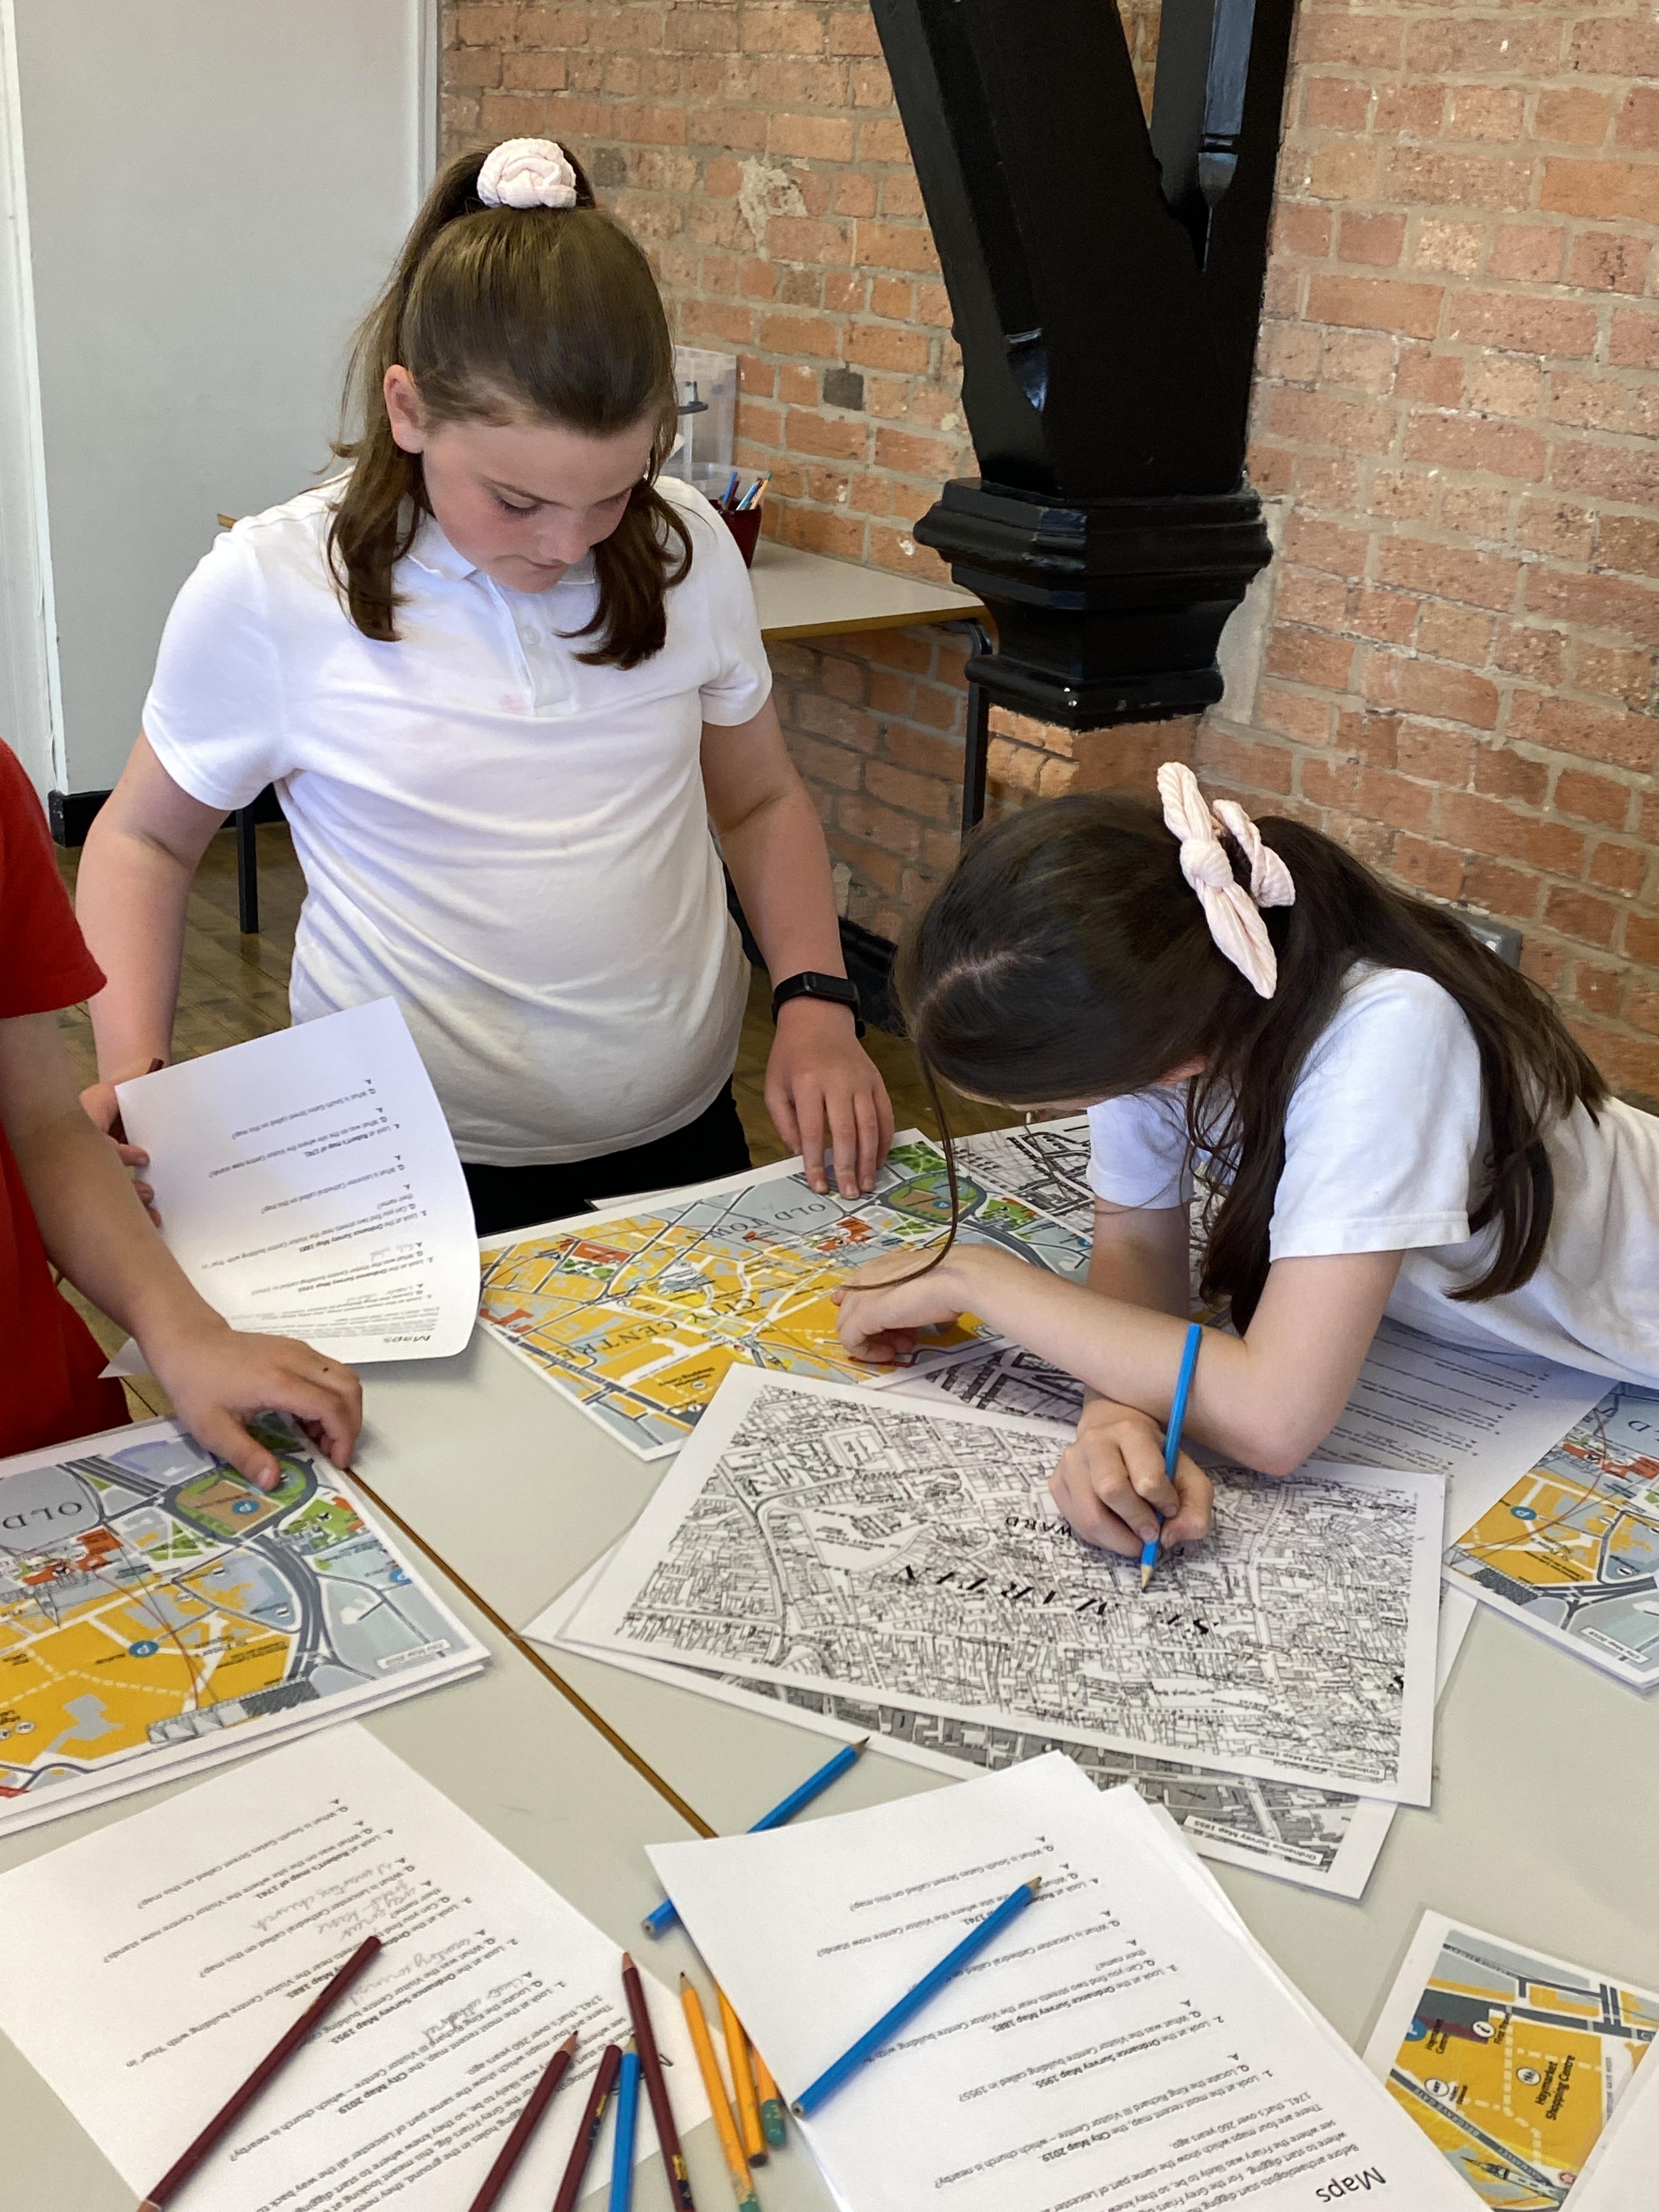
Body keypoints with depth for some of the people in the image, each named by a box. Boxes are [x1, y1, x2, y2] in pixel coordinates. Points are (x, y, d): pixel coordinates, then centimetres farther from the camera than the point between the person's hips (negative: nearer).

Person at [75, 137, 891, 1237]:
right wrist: (134, 1072, -13)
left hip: (682, 1135, 3)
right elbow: (146, 839, 2)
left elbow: (761, 801, 9)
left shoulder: (685, 550, -5)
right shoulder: (268, 590, -12)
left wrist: (816, 1001, -6)